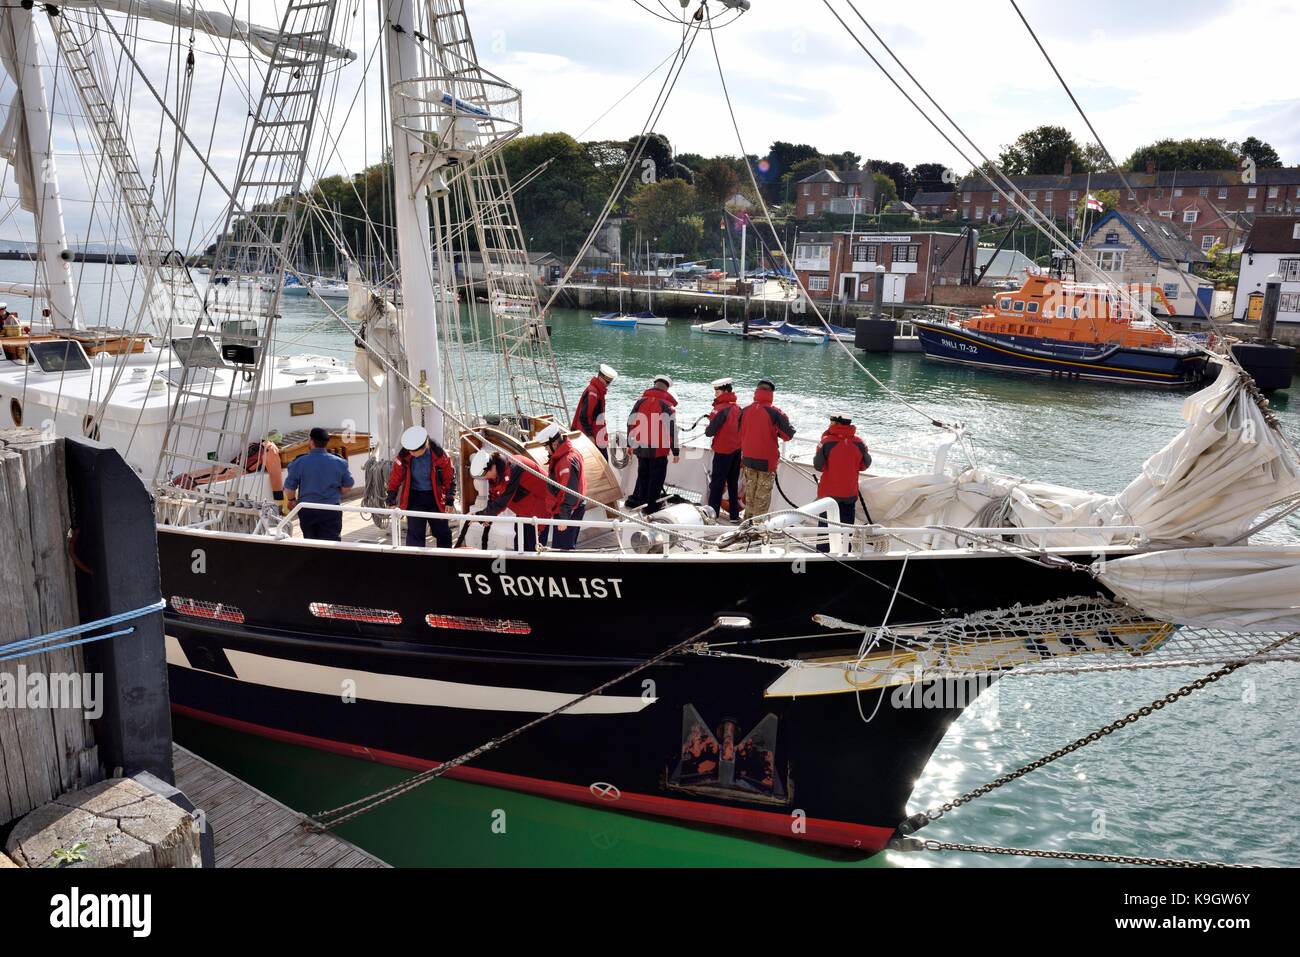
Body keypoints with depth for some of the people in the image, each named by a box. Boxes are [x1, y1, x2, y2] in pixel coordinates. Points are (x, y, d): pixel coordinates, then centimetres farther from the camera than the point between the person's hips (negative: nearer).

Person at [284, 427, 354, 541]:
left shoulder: (299, 462, -8)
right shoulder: (339, 462, -4)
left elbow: (289, 487, -4)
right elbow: (348, 487, 2)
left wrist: (292, 500, 16)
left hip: (307, 510, 0)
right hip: (331, 510, 0)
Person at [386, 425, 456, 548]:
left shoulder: (438, 454, -14)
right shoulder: (403, 456, -12)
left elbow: (449, 478, -4)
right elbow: (394, 479, 0)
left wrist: (450, 501, -4)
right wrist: (392, 501, -3)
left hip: (435, 497, 0)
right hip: (414, 498, 0)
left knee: (443, 533, 10)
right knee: (415, 534, -3)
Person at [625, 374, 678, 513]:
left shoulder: (641, 401, 5)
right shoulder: (667, 405, -9)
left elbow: (630, 423, 8)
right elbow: (672, 430, -12)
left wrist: (630, 443, 18)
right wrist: (676, 451, -7)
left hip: (641, 447, 5)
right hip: (659, 449, -5)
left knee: (643, 474, 21)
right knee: (656, 477, 6)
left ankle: (636, 499, 26)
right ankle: (651, 505, 10)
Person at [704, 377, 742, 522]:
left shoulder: (721, 409, -17)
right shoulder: (737, 407, 6)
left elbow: (710, 431, -18)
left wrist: (707, 430, 3)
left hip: (723, 451, -7)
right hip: (737, 449, 7)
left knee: (717, 483, 1)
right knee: (733, 483, 12)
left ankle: (713, 513, 2)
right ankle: (734, 514, 16)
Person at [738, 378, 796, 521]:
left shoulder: (745, 411, -1)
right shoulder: (774, 412, -15)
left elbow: (740, 434, 9)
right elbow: (788, 434, -14)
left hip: (748, 459, 4)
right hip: (767, 460, -4)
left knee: (750, 495, 18)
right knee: (763, 498, 4)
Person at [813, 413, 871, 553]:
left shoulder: (827, 441, -16)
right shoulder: (859, 443, -6)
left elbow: (818, 466, -12)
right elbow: (864, 465, 3)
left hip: (829, 492, -3)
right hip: (850, 493, 3)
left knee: (825, 525, 8)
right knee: (847, 524, 14)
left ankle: (823, 551, 10)